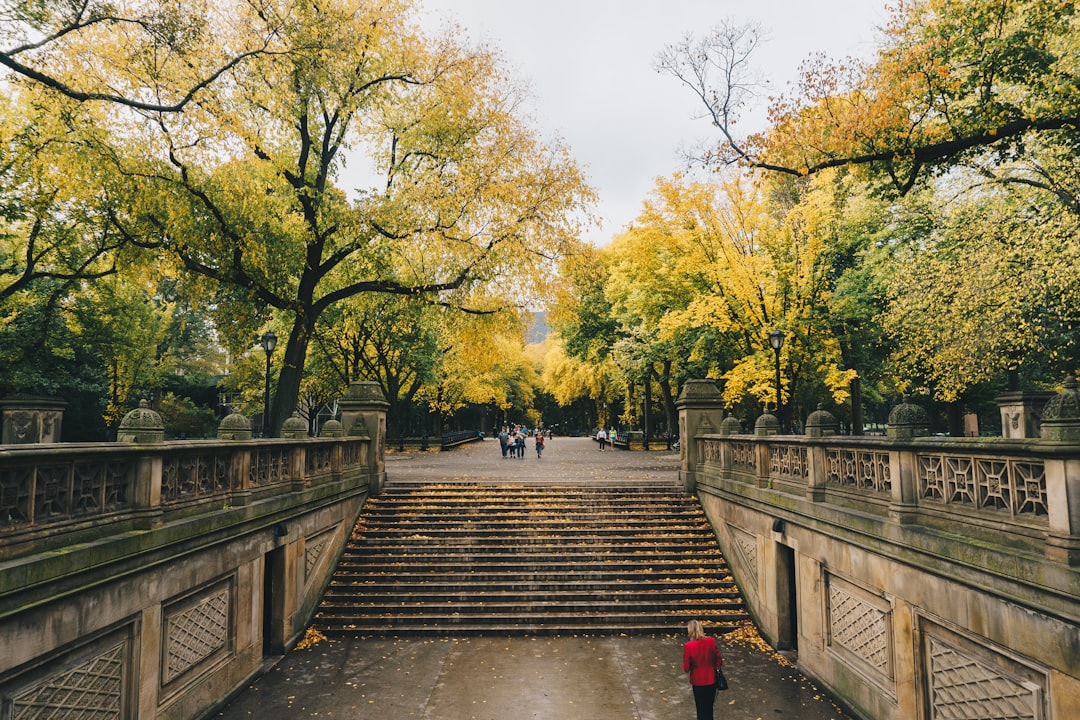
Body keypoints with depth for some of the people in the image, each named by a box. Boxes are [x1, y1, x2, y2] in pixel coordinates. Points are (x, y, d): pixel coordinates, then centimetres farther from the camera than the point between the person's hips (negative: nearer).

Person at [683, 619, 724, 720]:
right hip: (711, 680, 2)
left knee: (701, 708, 18)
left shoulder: (688, 646, -22)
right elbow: (719, 661, -7)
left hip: (698, 682, -2)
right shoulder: (711, 641, -17)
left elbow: (686, 668, -14)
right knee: (709, 707, 24)